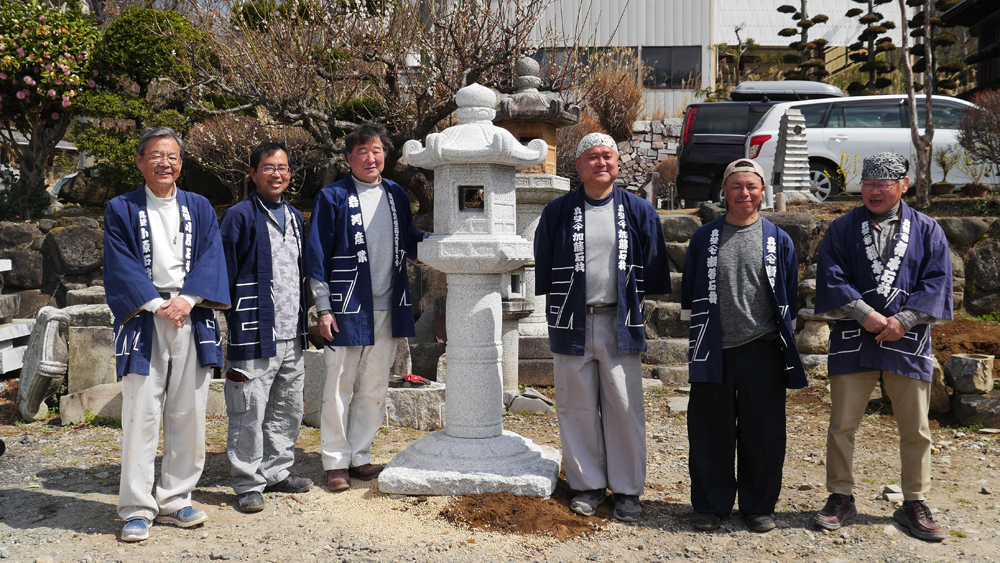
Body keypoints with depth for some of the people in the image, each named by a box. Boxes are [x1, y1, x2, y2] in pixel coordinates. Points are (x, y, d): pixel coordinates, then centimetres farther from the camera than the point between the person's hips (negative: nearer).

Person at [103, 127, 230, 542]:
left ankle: (174, 500, 16)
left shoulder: (199, 208, 14)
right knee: (140, 415, -4)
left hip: (191, 318, 3)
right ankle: (136, 509, 5)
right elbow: (120, 265, -2)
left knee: (189, 414, 4)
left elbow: (211, 258, 3)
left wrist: (187, 299, -13)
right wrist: (157, 303, -14)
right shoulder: (122, 209, 8)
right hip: (143, 319, -2)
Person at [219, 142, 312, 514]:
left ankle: (277, 472, 29)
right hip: (255, 335, -7)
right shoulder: (240, 216, -7)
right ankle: (249, 485, 10)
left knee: (288, 409, 15)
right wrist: (233, 326, -11)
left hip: (292, 335, 7)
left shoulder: (295, 217, 15)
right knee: (249, 413, -1)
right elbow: (225, 274, -8)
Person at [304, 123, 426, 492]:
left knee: (374, 388, 11)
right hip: (347, 309, -4)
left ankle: (360, 457, 23)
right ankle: (336, 463, 13)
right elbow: (316, 256, -3)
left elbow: (409, 243, 18)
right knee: (340, 387, 2)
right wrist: (323, 308, -8)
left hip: (388, 309, 5)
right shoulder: (332, 197, -2)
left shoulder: (396, 195, 11)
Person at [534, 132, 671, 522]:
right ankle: (587, 485, 20)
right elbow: (543, 268, 10)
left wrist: (639, 311, 7)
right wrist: (556, 311, 8)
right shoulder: (557, 213, 5)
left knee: (625, 408, 2)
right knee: (577, 408, 6)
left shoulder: (638, 211, 6)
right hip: (572, 324, 1)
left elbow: (654, 269, 9)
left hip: (620, 325, 0)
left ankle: (627, 490, 14)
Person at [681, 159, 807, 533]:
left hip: (762, 351, 0)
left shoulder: (778, 240, 6)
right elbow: (690, 292, 11)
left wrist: (787, 341, 9)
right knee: (710, 432, 5)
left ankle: (758, 506, 20)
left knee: (763, 433, 5)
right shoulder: (705, 238, 7)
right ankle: (711, 505, 19)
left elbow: (790, 296, 11)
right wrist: (696, 336, 9)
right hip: (713, 351, 0)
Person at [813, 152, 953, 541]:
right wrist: (866, 314, -14)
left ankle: (914, 504, 20)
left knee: (915, 429, 6)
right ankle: (841, 497, 16)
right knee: (842, 425, 2)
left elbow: (936, 282, 1)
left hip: (908, 340, 1)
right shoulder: (842, 229, 5)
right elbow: (831, 277, -3)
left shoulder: (927, 231, 6)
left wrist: (903, 320, -12)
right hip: (853, 340, 0)